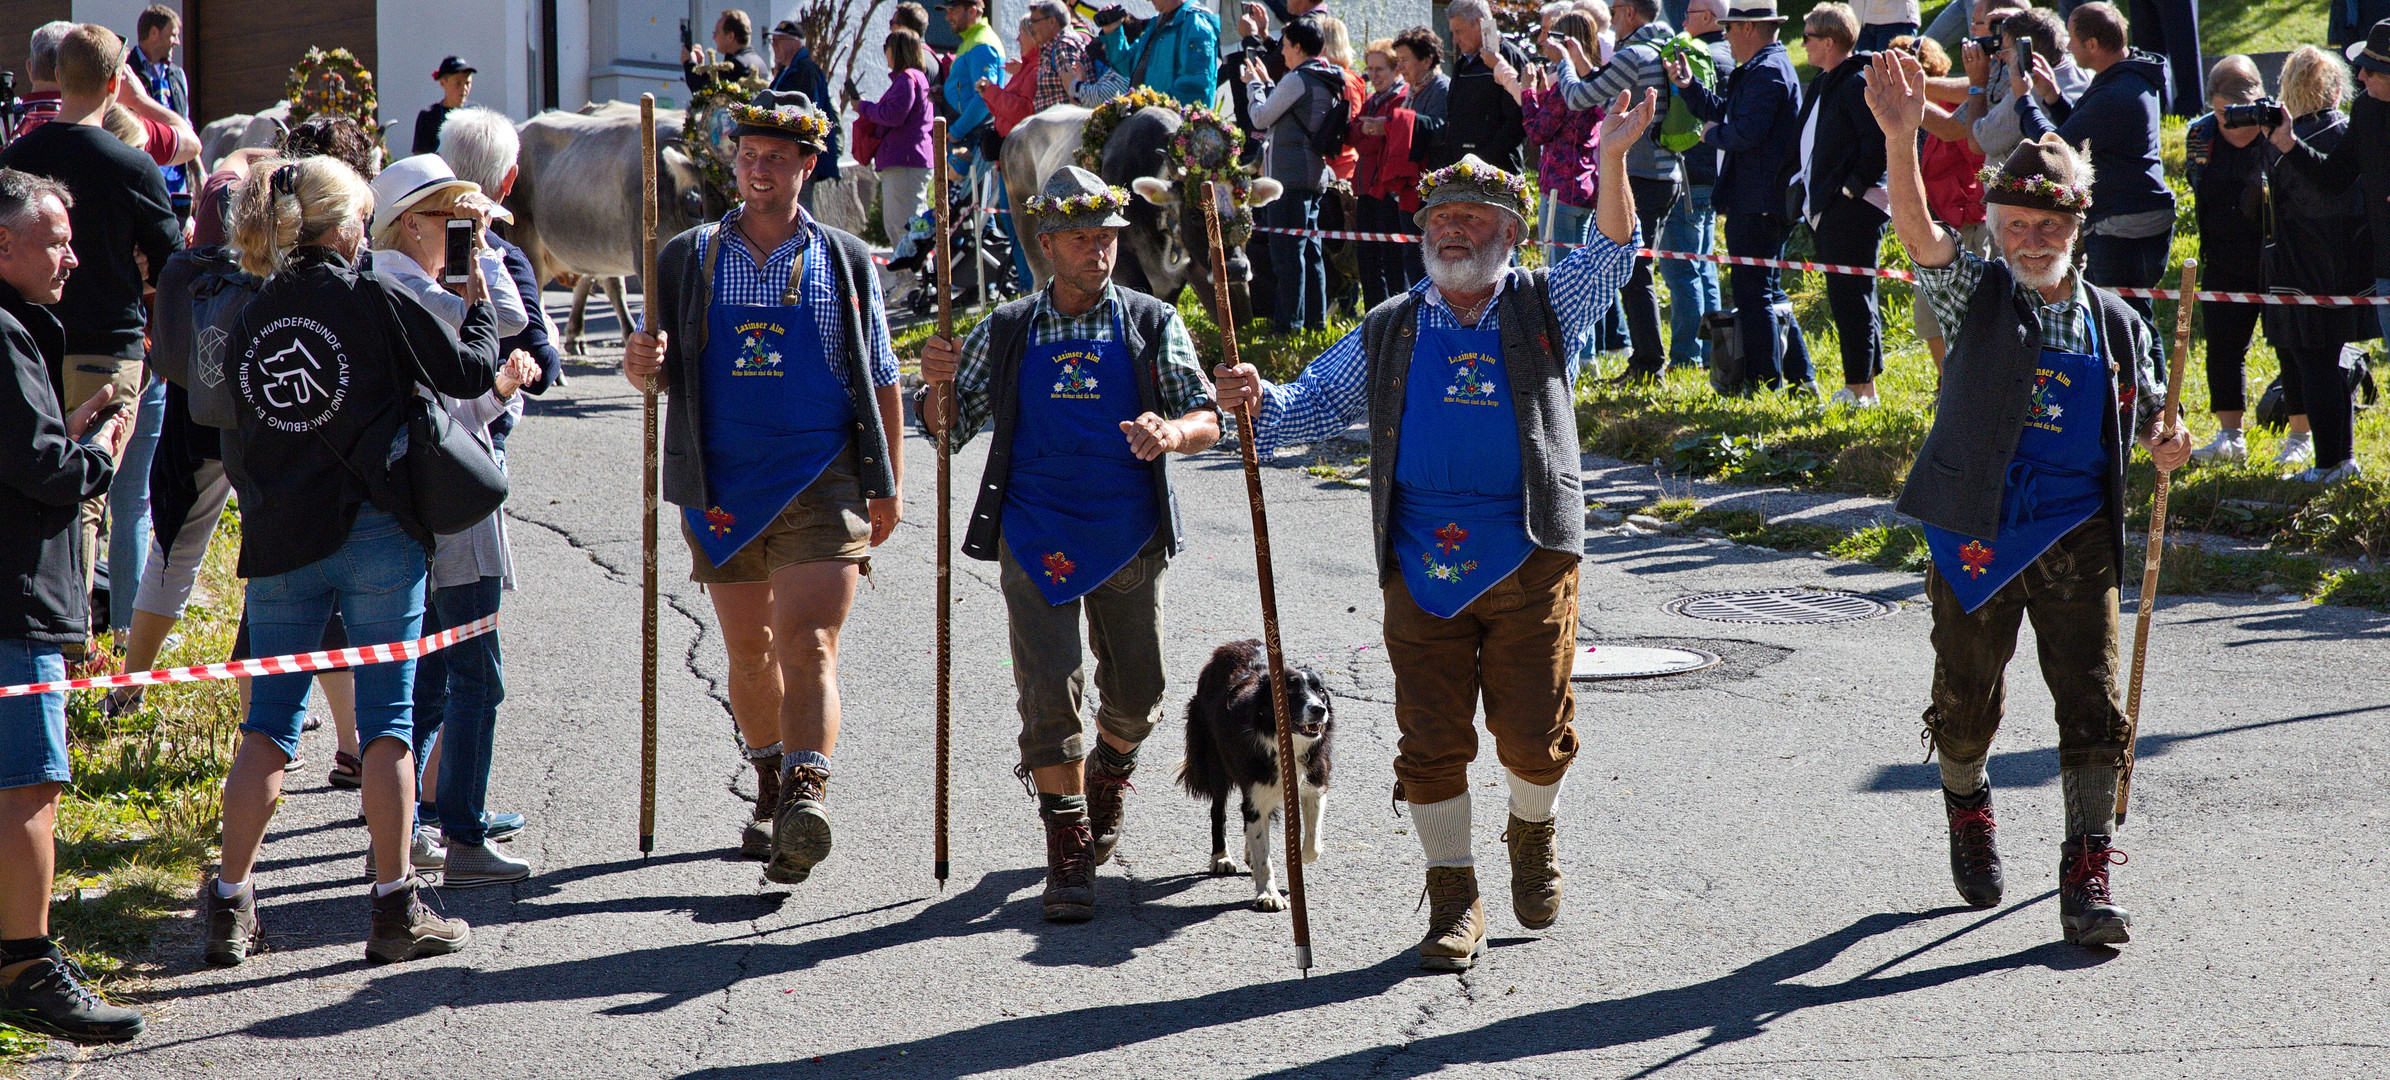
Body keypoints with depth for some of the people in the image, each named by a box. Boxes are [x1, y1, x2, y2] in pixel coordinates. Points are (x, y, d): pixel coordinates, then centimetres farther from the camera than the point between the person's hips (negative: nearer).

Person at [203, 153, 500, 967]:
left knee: (270, 723, 10)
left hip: (278, 538, 4)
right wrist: (480, 308, 13)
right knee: (387, 719, 2)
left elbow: (238, 434, 11)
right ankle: (396, 908, 4)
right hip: (375, 534, -4)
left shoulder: (250, 320, 6)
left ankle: (230, 906, 9)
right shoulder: (374, 303, -8)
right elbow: (471, 373, -3)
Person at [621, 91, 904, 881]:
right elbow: (657, 373, 11)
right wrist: (640, 363, -14)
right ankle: (771, 788, 28)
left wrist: (888, 484, 5)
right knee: (749, 653, 11)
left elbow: (880, 382, 11)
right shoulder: (690, 259, 9)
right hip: (722, 484, 3)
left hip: (822, 484, -2)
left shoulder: (845, 261, 7)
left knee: (808, 646, -16)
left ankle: (807, 798, -26)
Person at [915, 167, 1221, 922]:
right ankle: (1068, 848, -4)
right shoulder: (1006, 333, 7)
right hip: (1036, 537, -1)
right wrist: (937, 385, -12)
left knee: (1136, 694, 10)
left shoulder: (1152, 324, 5)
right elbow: (948, 426, 11)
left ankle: (1109, 775, 43)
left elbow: (1207, 420, 0)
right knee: (1049, 692, -10)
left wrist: (1170, 434, -22)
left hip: (1129, 538, 1)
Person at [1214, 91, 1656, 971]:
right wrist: (1259, 403, -10)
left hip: (1530, 559, -1)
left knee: (1533, 732, 0)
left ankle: (1533, 834, 31)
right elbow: (1312, 402, 12)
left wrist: (1613, 158, -18)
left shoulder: (1546, 309, 10)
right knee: (1432, 740, 0)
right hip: (1423, 564, 2)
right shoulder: (1388, 335, 14)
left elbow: (1613, 251, -2)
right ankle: (1453, 894, 13)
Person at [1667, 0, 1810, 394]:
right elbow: (1726, 112, 26)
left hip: (1756, 206, -11)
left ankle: (1765, 384, -3)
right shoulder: (1768, 67, 18)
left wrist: (1712, 135, -8)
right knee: (1769, 291, 16)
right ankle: (1799, 379, 20)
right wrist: (1688, 85, 23)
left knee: (1755, 293, -6)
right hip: (1769, 202, 11)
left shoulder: (1767, 71, -16)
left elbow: (1746, 132, -26)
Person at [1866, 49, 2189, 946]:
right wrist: (1900, 136, -36)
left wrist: (2168, 446, -7)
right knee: (1967, 699, 10)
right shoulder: (1977, 296, 0)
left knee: (2093, 704, -8)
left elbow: (2149, 425, 18)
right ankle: (1967, 809, 40)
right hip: (1973, 534, -1)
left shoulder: (2115, 326, 7)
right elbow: (1918, 231, -18)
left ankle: (2087, 877, -3)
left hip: (2074, 538, 1)